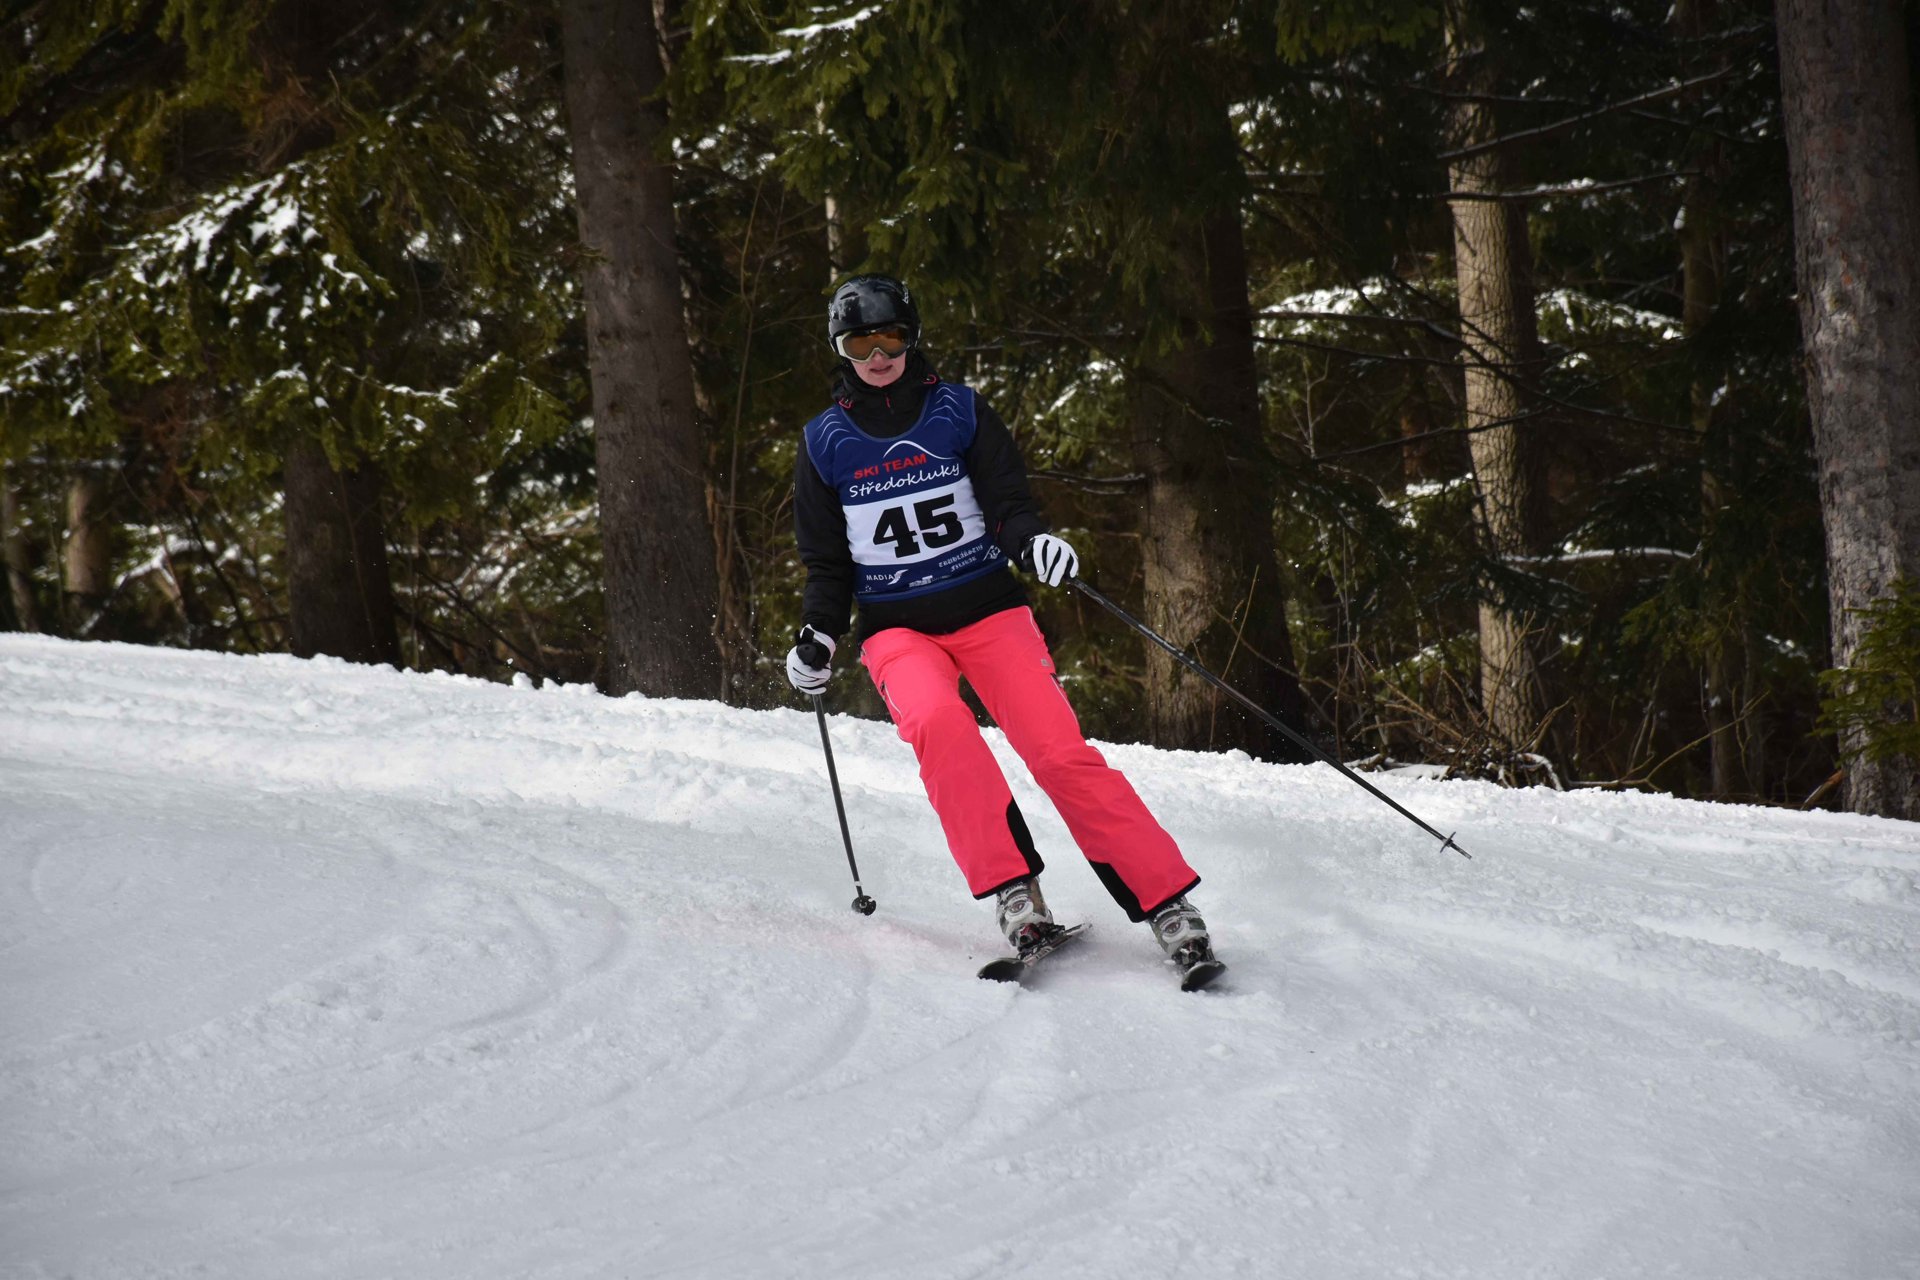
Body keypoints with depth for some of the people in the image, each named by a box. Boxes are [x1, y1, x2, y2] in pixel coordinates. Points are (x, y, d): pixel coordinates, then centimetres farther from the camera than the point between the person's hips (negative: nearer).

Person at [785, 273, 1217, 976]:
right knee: (936, 720, -33)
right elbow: (828, 563, 12)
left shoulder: (958, 411, 4)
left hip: (987, 609, 0)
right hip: (897, 626, 0)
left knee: (1059, 750, -18)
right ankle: (1013, 890, -31)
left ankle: (1166, 900, -14)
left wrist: (1032, 539, -24)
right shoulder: (826, 442, 7)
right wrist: (818, 633, -5)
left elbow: (1007, 501, -2)